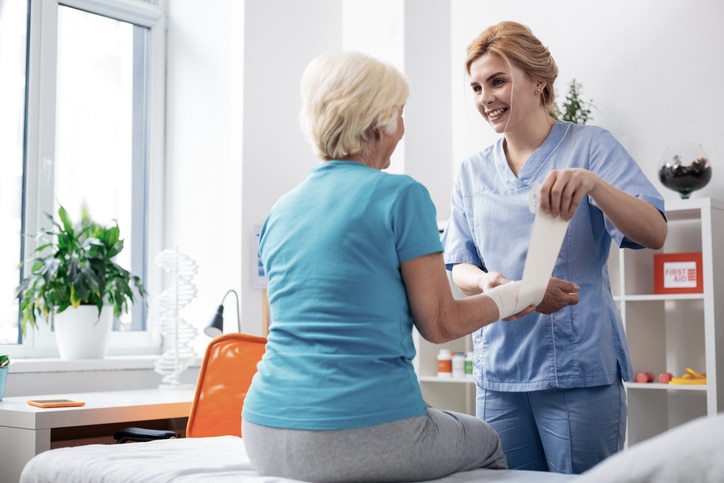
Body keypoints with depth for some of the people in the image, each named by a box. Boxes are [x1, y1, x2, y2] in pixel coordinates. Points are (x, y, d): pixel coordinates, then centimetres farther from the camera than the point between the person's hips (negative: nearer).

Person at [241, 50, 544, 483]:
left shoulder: (279, 213, 9)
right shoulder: (402, 195, -9)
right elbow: (440, 324, -5)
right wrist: (511, 299, 13)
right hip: (361, 439, -6)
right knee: (487, 441, 25)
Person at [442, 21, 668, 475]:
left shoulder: (591, 145, 0)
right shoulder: (473, 172, 11)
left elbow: (654, 234, -10)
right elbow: (458, 267, 8)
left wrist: (592, 183, -28)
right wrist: (490, 284, -16)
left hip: (581, 369, -3)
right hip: (499, 370, 4)